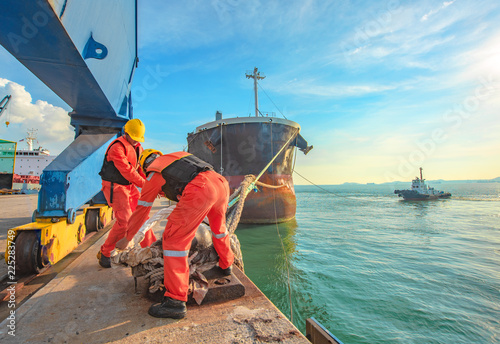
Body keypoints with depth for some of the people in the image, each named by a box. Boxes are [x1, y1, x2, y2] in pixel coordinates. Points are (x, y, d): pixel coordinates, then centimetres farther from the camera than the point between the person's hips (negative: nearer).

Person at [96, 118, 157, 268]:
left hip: (129, 186, 8)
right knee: (125, 220, -15)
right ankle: (104, 253, 5)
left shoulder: (138, 147, 9)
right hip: (114, 187, -8)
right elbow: (127, 171, -26)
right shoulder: (117, 147, -18)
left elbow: (142, 168, 6)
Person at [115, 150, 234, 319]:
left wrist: (127, 238, 45)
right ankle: (226, 264, 51)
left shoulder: (153, 176, 22)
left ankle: (176, 300, 6)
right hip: (221, 182, 7)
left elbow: (141, 211, 30)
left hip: (199, 191, -7)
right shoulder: (179, 155, 37)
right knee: (218, 226, 31)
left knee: (174, 239, 5)